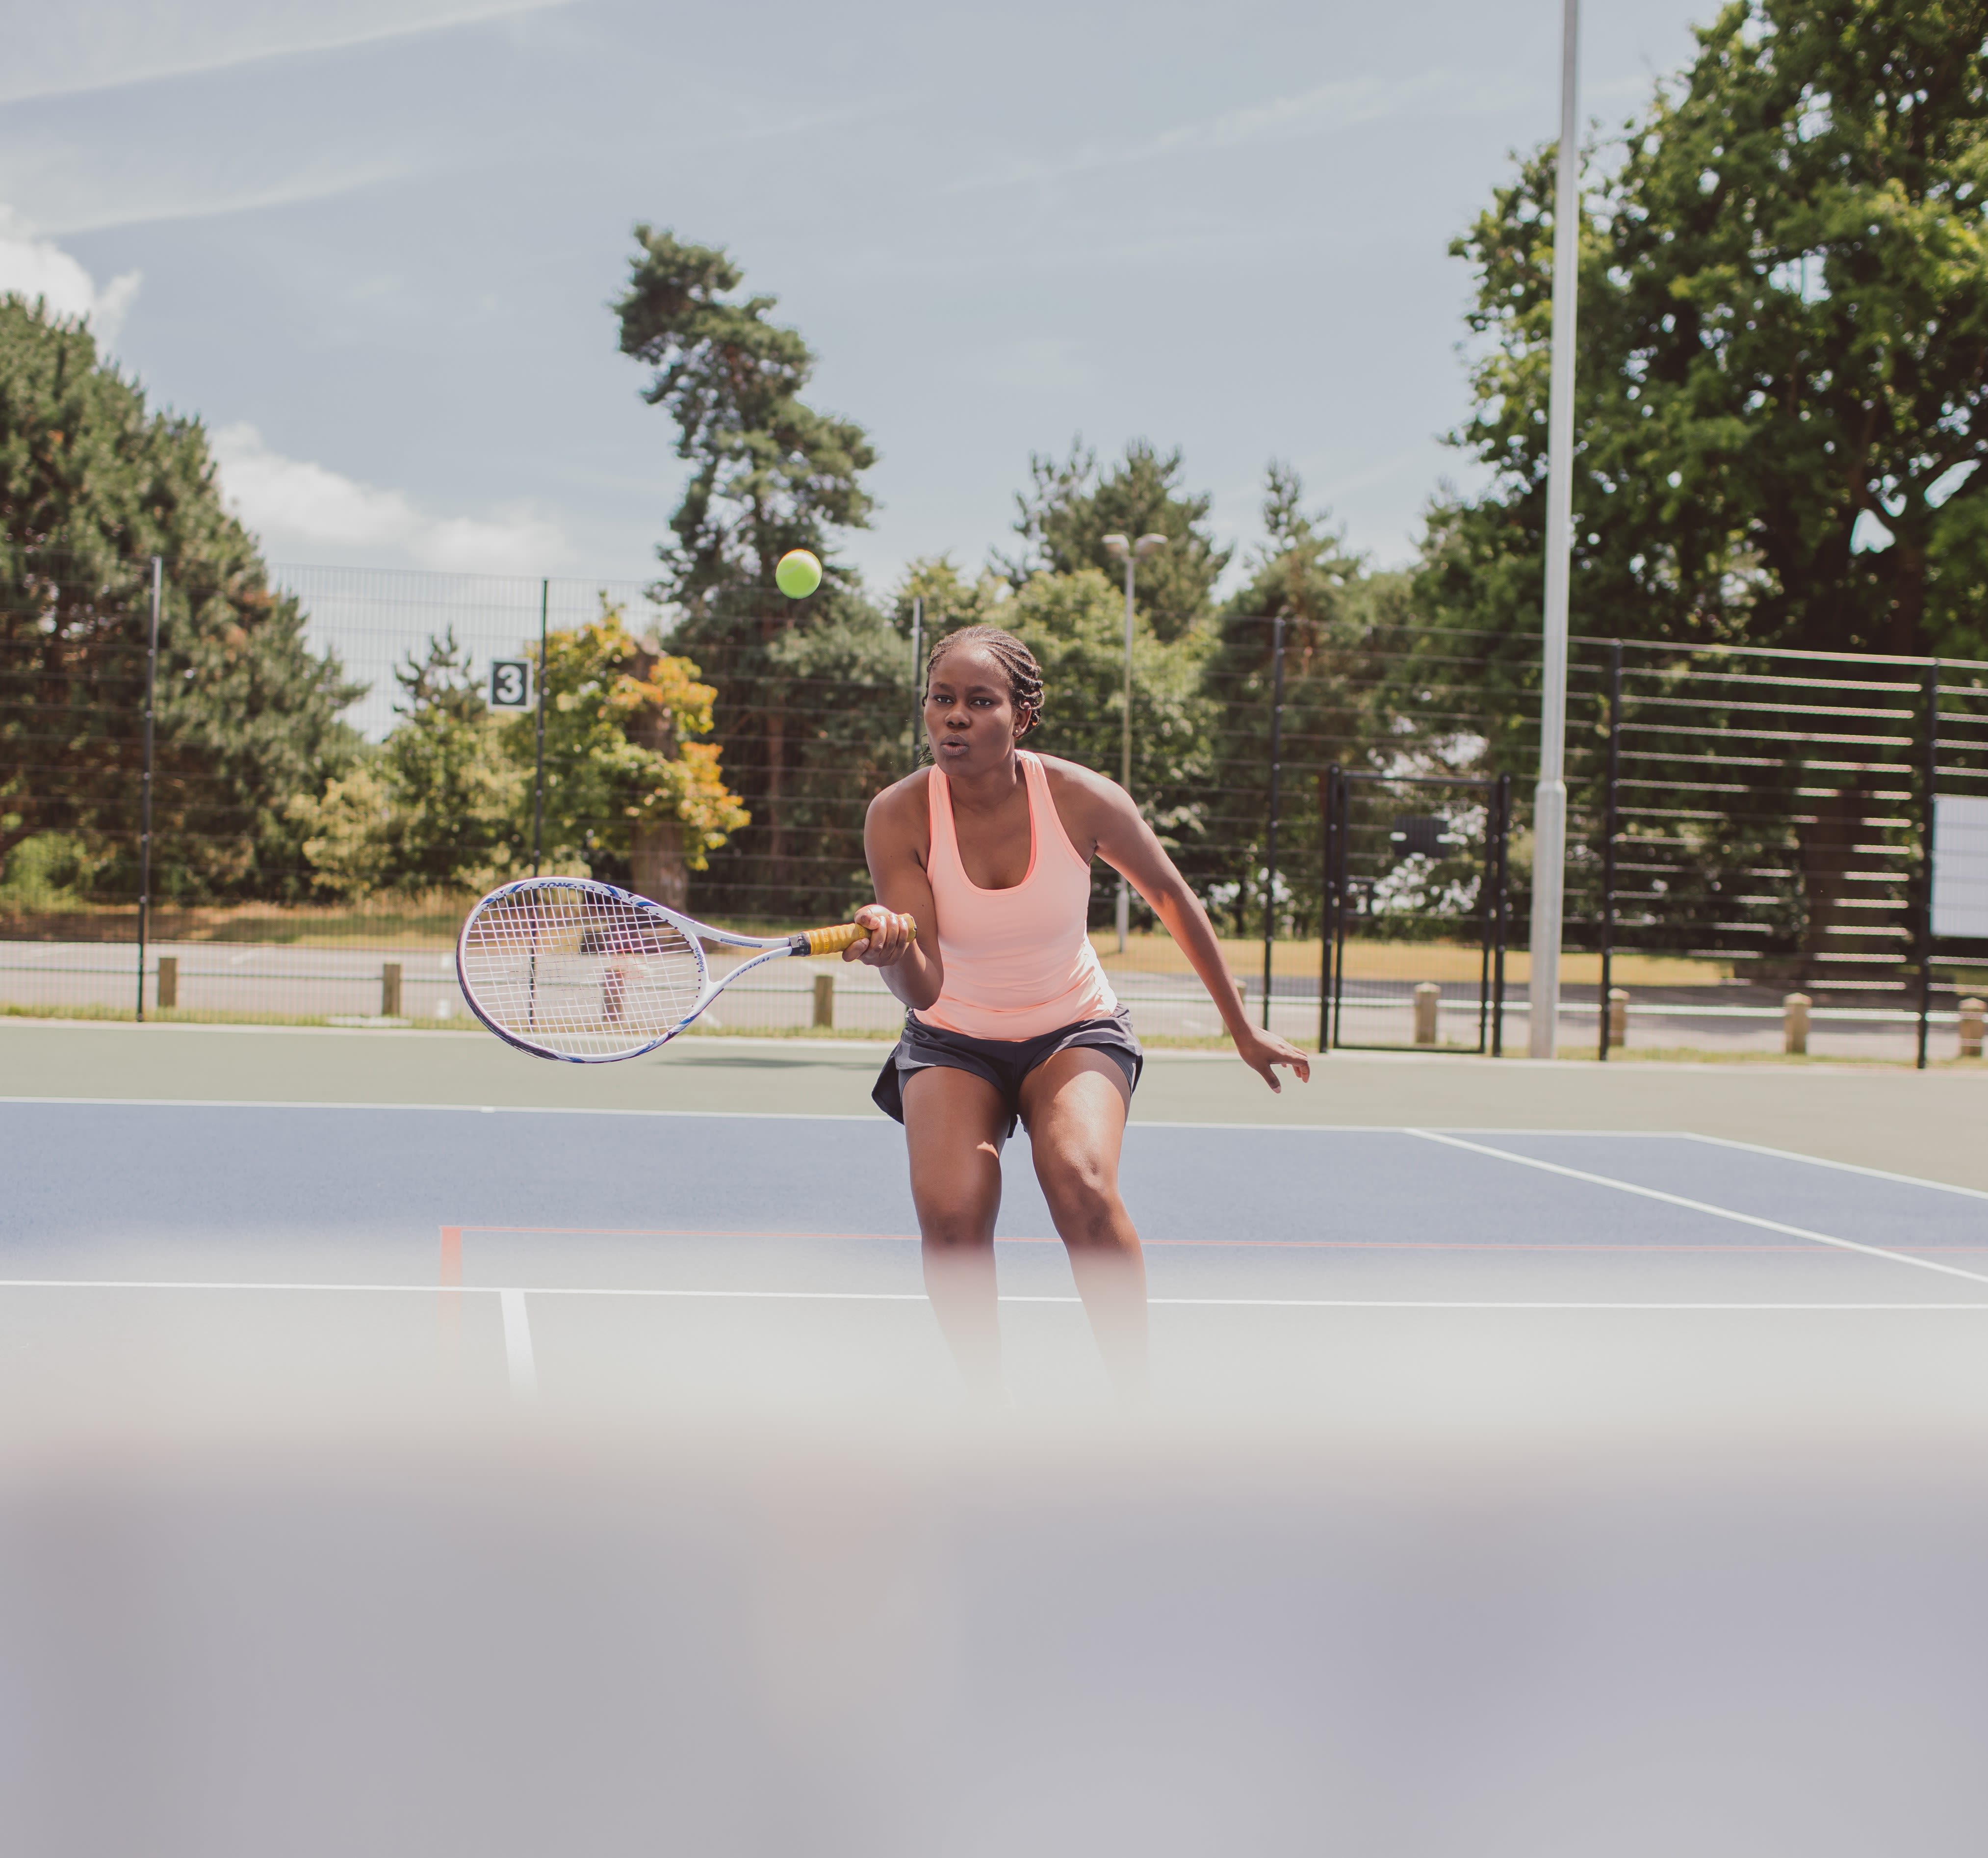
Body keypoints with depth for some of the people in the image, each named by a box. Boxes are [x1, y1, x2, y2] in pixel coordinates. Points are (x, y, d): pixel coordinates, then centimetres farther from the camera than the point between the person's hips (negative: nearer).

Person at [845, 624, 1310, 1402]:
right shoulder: (898, 816, -19)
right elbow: (923, 989, -25)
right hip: (953, 1040, 1)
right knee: (950, 1212, -25)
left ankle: (1139, 1409, -13)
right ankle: (992, 1411, -2)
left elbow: (1172, 900, 0)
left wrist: (1242, 1029, 8)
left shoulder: (1082, 799, -19)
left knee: (1080, 1182, -30)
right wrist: (893, 949, -50)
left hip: (1074, 1031, -1)